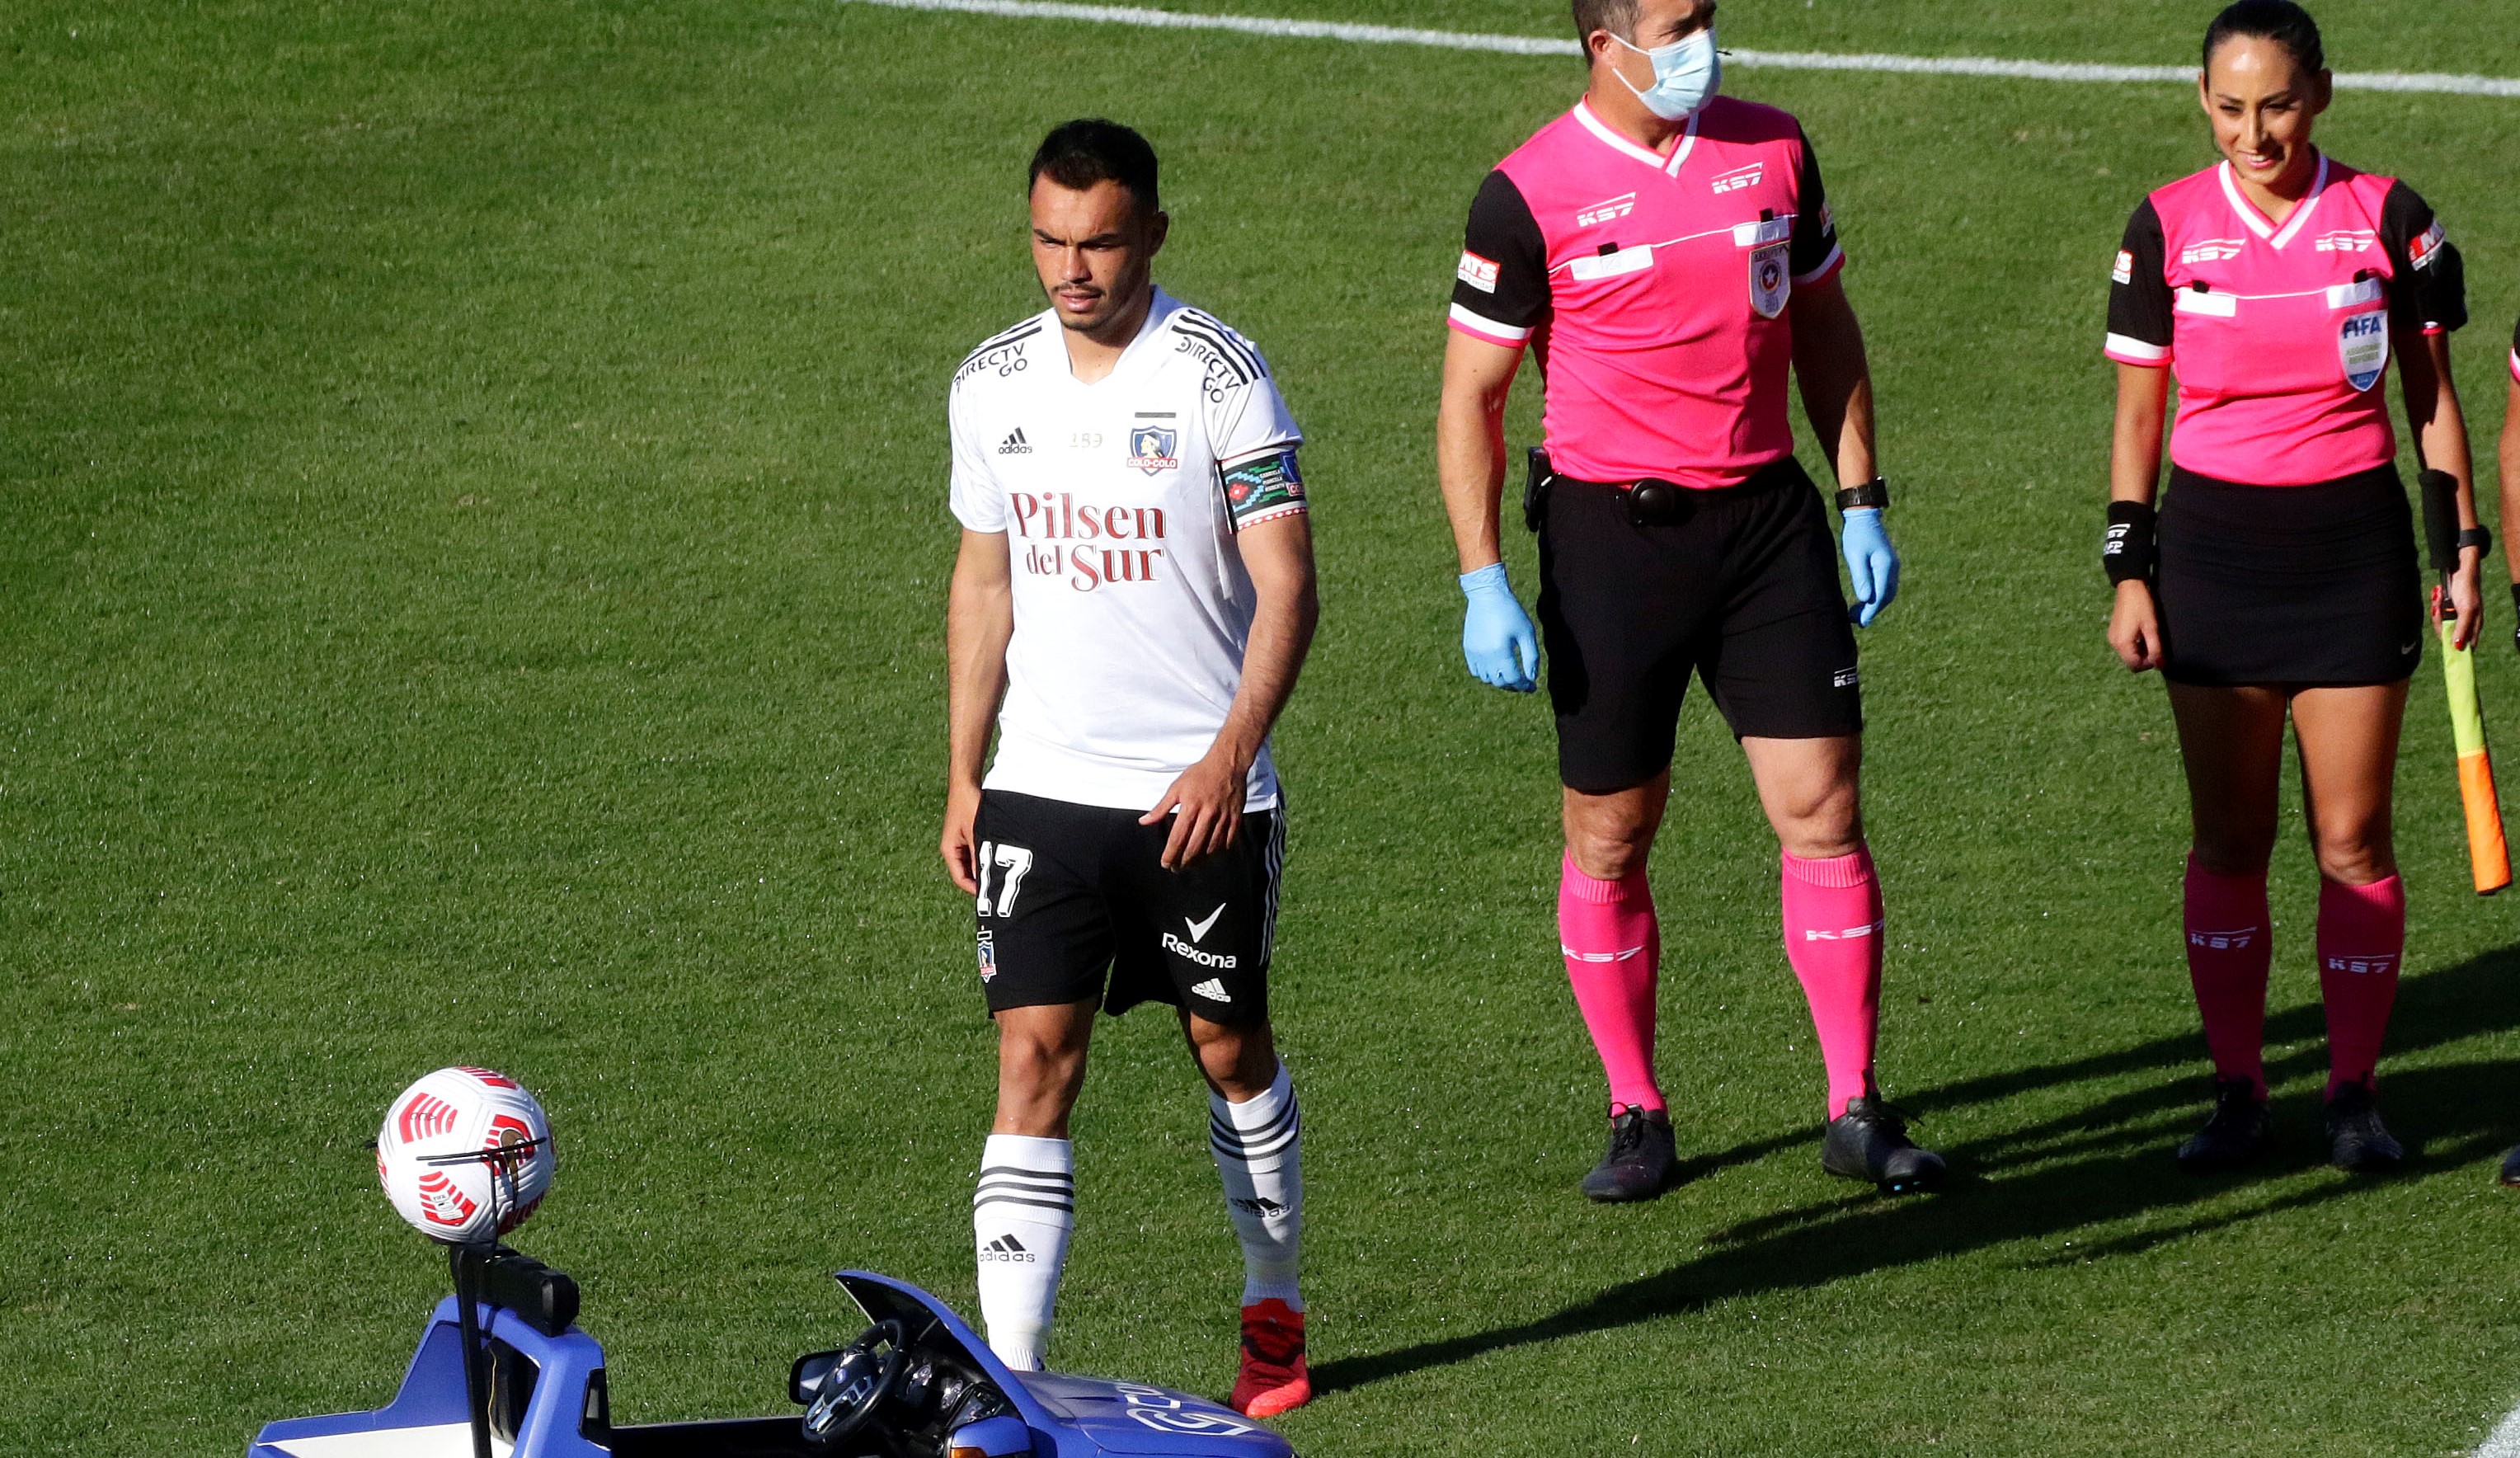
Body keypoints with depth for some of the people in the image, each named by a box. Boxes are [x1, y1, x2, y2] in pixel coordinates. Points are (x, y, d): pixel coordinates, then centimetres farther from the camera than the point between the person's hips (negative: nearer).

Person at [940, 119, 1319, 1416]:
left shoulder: (1217, 375, -9)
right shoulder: (992, 385, 5)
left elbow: (1286, 586, -11)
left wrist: (1233, 751, -23)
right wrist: (964, 777, 12)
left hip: (1201, 793, -3)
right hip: (1042, 786, 3)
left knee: (1230, 1047, 11)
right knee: (1034, 1056, -7)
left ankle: (1273, 1310, 32)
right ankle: (1011, 1373, -11)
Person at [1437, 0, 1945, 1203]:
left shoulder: (1774, 150, 4)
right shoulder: (1530, 195, -9)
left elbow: (1824, 326, 16)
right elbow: (1471, 393, -4)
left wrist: (1862, 499, 10)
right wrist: (1482, 582, -10)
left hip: (1766, 518, 3)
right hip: (1611, 532, -3)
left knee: (1822, 808, -2)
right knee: (1607, 839, 4)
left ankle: (1856, 1112, 5)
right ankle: (1637, 1116, 18)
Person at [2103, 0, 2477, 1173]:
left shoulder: (2387, 219, -1)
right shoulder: (2168, 228, 0)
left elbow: (2431, 395, 7)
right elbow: (2137, 415, 5)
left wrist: (2463, 546, 4)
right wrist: (2129, 571, 1)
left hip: (2352, 546, -1)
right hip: (2212, 541, 1)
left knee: (2352, 842, 0)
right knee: (2228, 842, 3)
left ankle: (2353, 1093, 9)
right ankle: (2236, 1092, 11)